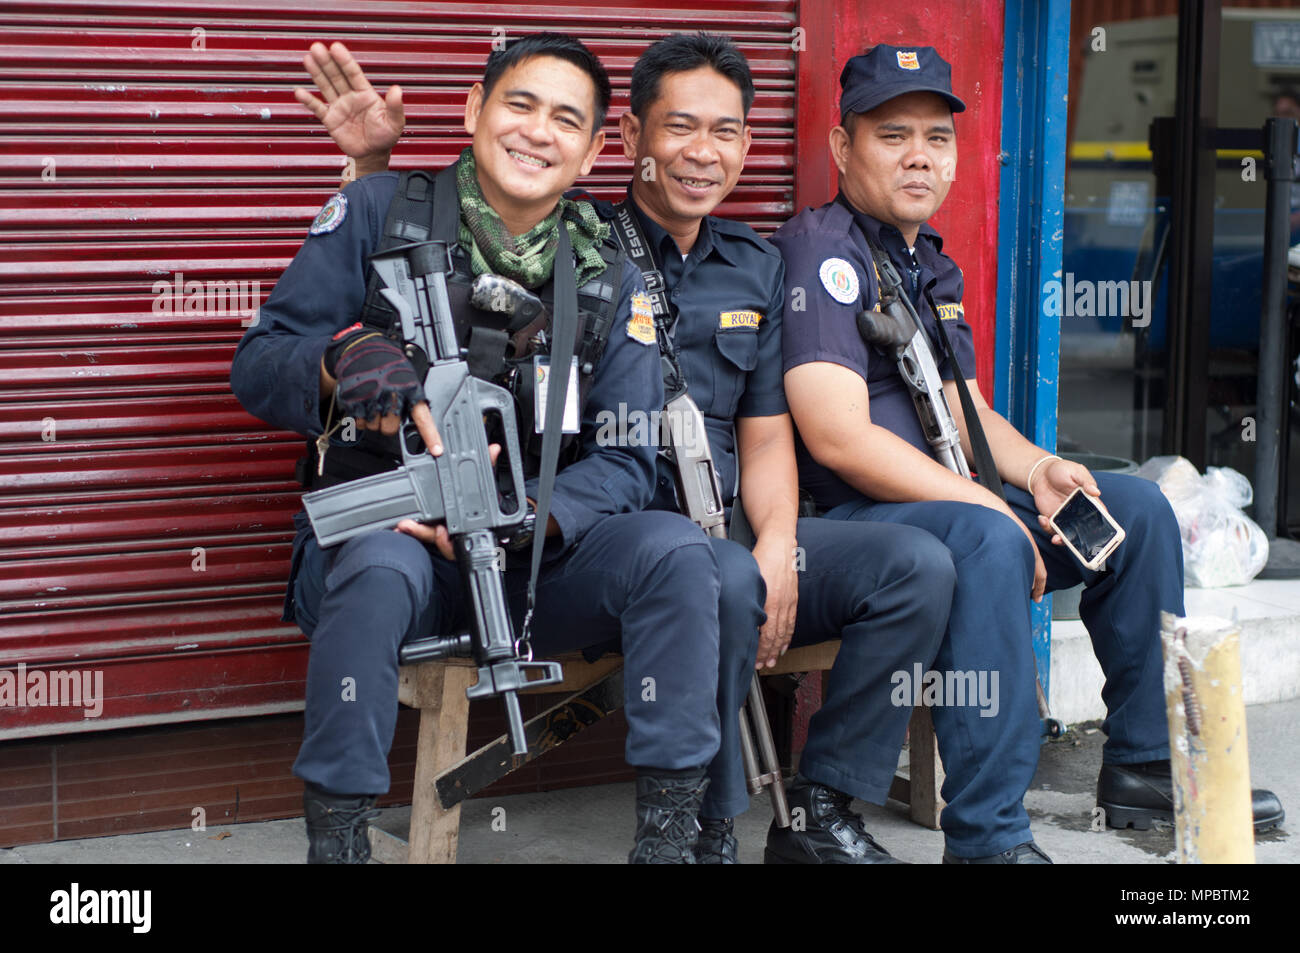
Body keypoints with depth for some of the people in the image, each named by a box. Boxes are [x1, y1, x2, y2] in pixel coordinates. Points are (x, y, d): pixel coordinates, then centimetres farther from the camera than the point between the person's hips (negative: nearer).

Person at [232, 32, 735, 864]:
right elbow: (256, 365, -1)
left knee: (675, 551, -24)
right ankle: (335, 837, -24)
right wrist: (342, 358, -25)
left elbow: (626, 459, -1)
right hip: (380, 537, -2)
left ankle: (669, 838, -18)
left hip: (532, 557, 3)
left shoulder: (610, 281, 7)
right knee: (383, 570, -38)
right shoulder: (379, 214, 0)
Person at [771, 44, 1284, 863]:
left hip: (941, 498, 10)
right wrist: (988, 505, -20)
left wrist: (1036, 470, 2)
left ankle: (1146, 768, 13)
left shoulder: (932, 265, 19)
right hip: (845, 519, -10)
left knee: (1139, 507, 6)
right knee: (986, 541, -37)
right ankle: (990, 839, -35)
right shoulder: (819, 250, -11)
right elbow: (839, 437, -21)